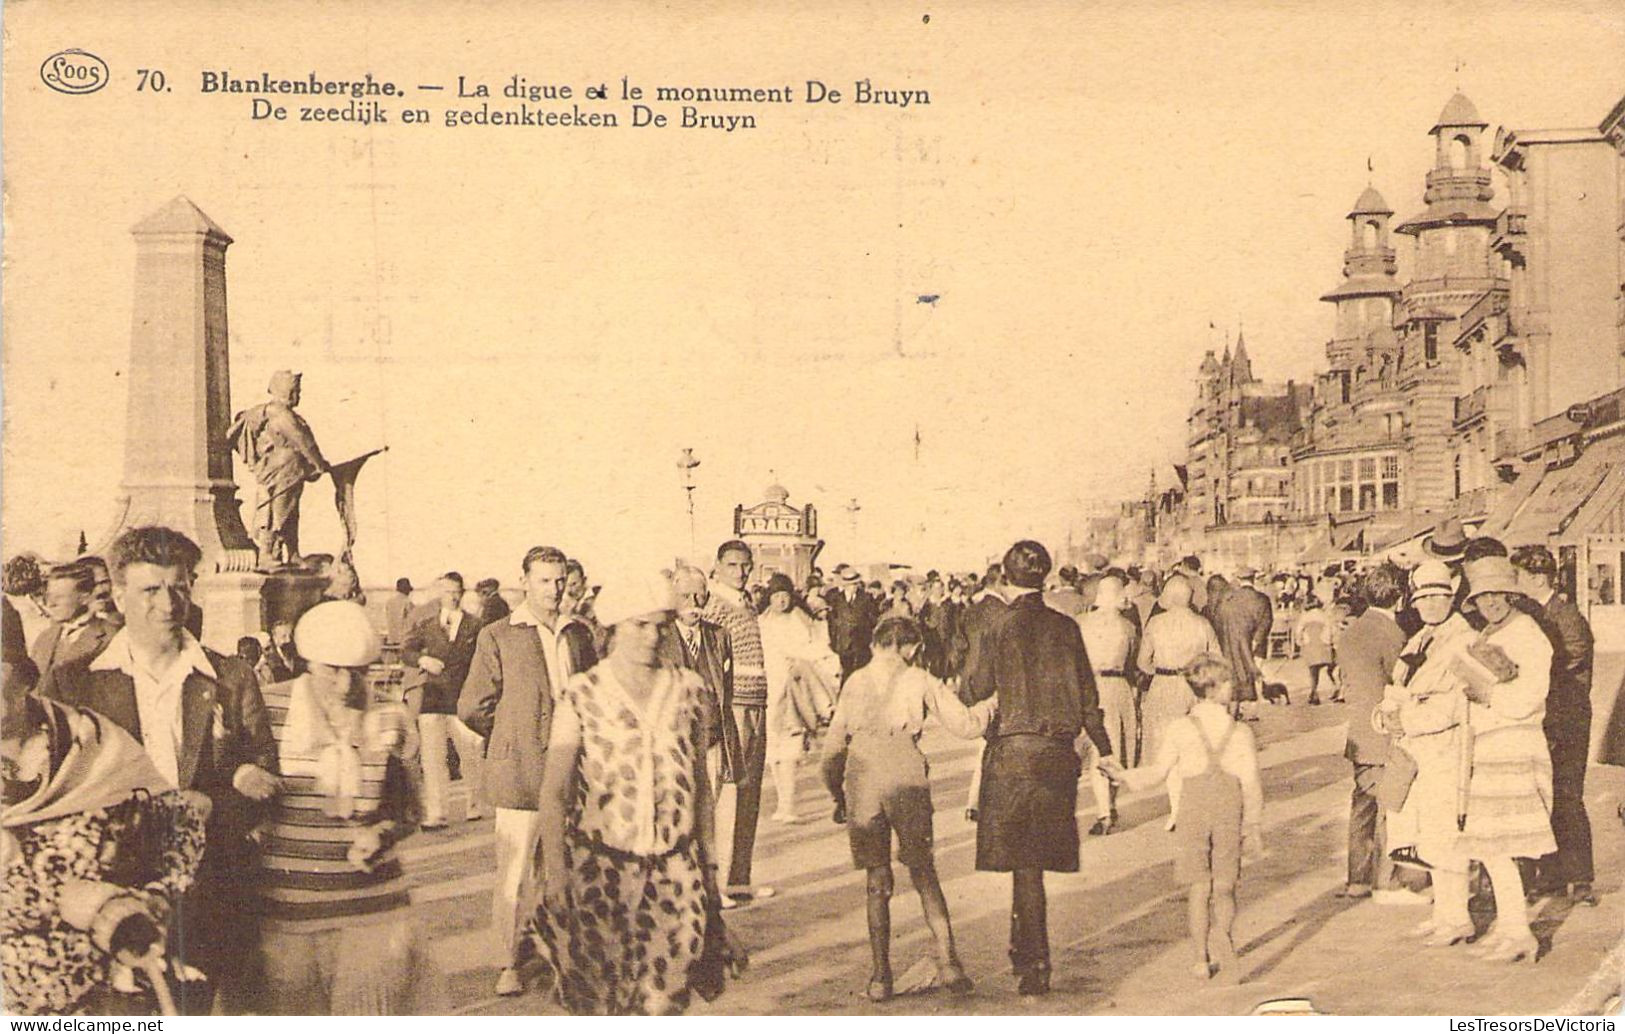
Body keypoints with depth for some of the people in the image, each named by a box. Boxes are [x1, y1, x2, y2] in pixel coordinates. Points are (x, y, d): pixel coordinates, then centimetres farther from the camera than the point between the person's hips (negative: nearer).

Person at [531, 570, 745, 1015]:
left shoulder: (688, 690, 5)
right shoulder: (581, 696, -4)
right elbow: (553, 792, -4)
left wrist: (708, 859, 12)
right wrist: (556, 876, -10)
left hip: (675, 872, 2)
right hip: (601, 870, -2)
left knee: (662, 1003, 0)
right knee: (599, 1004, 5)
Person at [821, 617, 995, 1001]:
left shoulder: (855, 682, 13)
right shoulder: (919, 681, 7)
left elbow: (834, 744, 12)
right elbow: (965, 723, 5)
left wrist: (837, 794, 22)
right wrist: (994, 702, 22)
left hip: (861, 777, 2)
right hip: (905, 777, -2)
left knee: (876, 879, 8)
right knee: (923, 872, 9)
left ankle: (881, 975, 6)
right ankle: (946, 960, -1)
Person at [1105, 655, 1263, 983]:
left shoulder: (1180, 729, 2)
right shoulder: (1241, 733, 2)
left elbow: (1157, 772, 3)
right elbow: (1251, 783, -1)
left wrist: (1123, 775, 14)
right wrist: (1254, 825, 5)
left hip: (1193, 809, 0)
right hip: (1229, 808, 0)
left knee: (1199, 888, 7)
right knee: (1224, 886, 9)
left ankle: (1202, 959, 8)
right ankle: (1222, 931, -17)